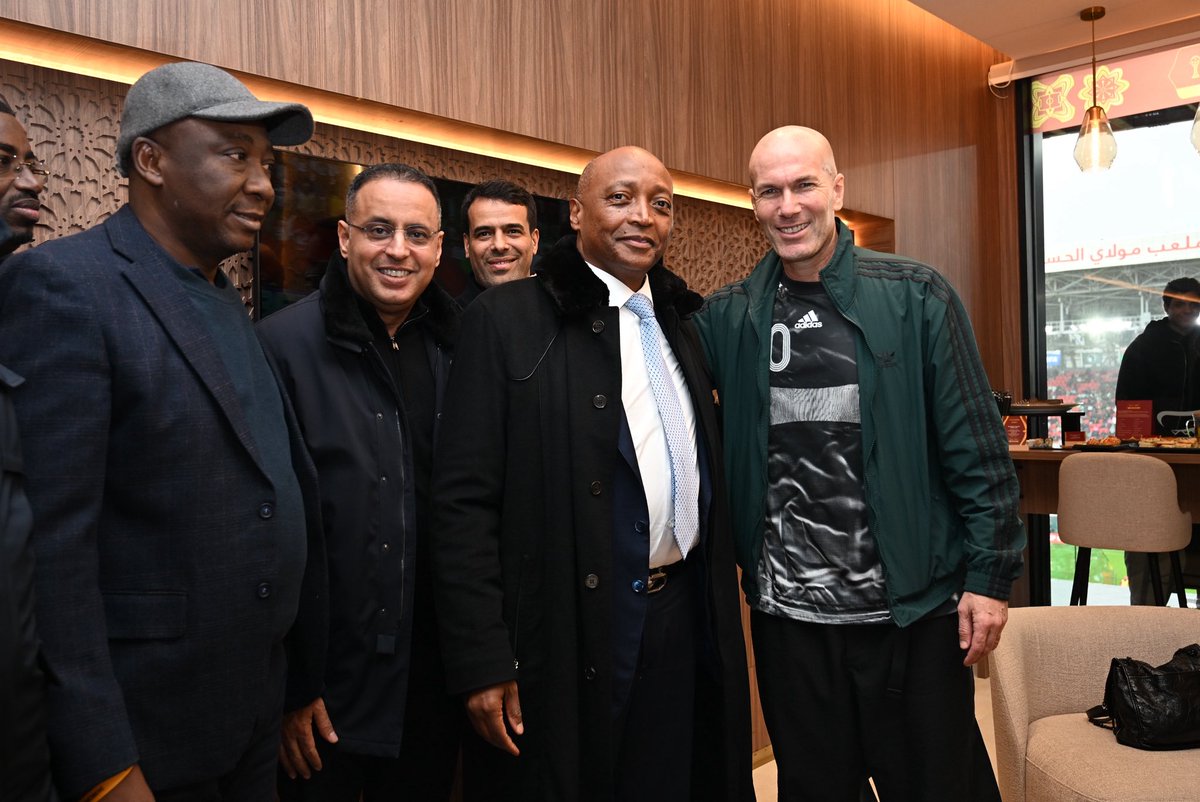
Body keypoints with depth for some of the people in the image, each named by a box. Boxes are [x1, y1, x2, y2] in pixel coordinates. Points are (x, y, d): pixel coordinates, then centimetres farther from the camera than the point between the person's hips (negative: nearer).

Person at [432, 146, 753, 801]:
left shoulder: (681, 321, 11)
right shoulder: (506, 319, -8)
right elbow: (465, 502, -11)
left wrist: (720, 613, 11)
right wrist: (482, 662, -14)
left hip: (689, 622, 6)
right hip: (578, 634, -5)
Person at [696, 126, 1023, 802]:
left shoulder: (915, 297, -5)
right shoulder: (728, 317, 2)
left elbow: (976, 448, -4)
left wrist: (990, 575, -6)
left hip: (912, 607, -2)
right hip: (787, 612, 3)